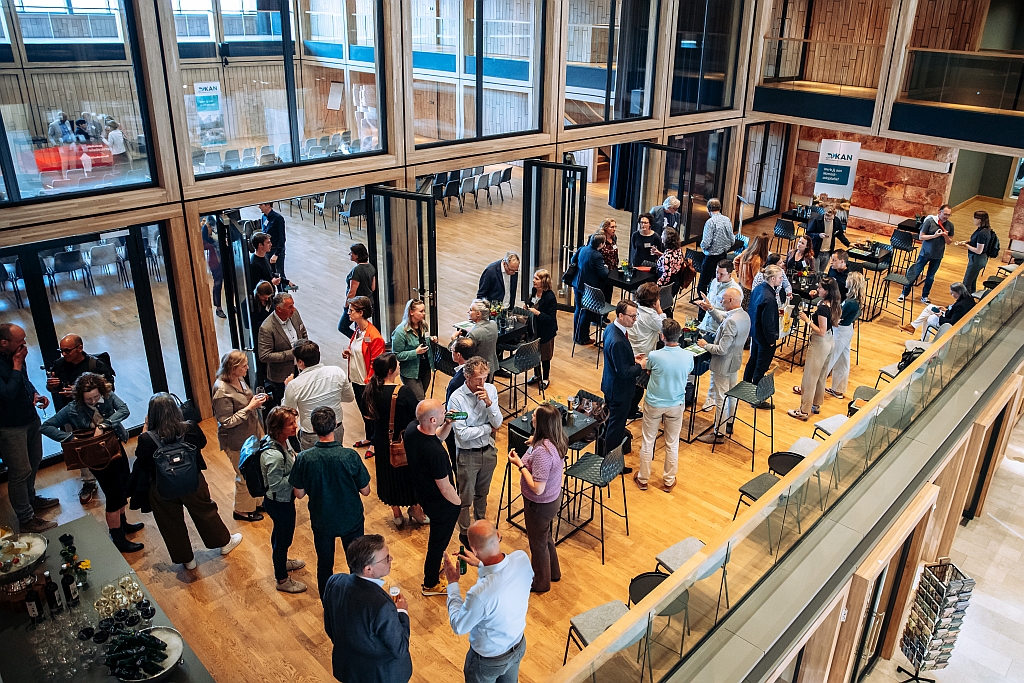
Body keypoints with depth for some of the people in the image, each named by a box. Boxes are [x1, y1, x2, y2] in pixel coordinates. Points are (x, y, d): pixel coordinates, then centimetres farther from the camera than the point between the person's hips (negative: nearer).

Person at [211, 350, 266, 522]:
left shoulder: (239, 380, -2)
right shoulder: (222, 390, -27)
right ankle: (242, 511, 32)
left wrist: (256, 400, -4)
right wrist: (249, 407, -26)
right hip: (237, 442, -8)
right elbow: (226, 422, -24)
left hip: (253, 433, 8)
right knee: (245, 476, 10)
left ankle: (257, 501, 41)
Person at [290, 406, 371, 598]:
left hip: (321, 521, 1)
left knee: (324, 564, 23)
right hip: (351, 519, -1)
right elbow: (365, 491, -15)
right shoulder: (350, 456, -25)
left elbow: (299, 494, -8)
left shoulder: (303, 458, -21)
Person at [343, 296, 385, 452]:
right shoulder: (356, 330, 3)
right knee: (363, 411, 23)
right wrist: (347, 353, -1)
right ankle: (368, 438, 41)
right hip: (356, 380, 8)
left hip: (367, 383, -8)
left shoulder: (374, 336, -24)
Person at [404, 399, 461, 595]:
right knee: (439, 540, 17)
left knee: (437, 536, 33)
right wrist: (460, 504, -9)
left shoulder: (411, 429, -16)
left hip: (422, 493, 8)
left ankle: (438, 560, 59)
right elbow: (444, 488, -27)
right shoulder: (435, 452, -40)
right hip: (440, 503, -7)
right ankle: (430, 584, 40)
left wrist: (448, 424, -13)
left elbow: (437, 437, 5)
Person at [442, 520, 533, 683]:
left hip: (489, 660, -4)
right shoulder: (522, 558, -27)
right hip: (519, 646, 5)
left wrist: (452, 583, -13)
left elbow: (458, 627, -21)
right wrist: (481, 564, 1)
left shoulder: (479, 594, -43)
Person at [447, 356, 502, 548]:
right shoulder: (457, 398, -22)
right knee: (466, 498, 13)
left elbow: (497, 423, -9)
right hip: (468, 454, -4)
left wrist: (489, 403, -26)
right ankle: (464, 532, 34)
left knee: (482, 493, 25)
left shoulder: (490, 390, -8)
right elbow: (462, 433, -24)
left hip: (488, 451, 4)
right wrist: (488, 428, -14)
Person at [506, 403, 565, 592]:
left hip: (540, 505, -8)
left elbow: (537, 488, -33)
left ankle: (540, 583, 40)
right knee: (546, 537, 31)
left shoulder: (542, 451, -37)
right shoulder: (557, 440, -10)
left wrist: (520, 465, -25)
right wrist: (536, 442, 2)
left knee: (538, 543, 17)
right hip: (554, 497, 8)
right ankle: (553, 572, 53)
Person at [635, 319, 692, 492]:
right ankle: (669, 481, 31)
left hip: (654, 404, -2)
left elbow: (643, 366, 0)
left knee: (648, 442, 15)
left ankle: (643, 479, 29)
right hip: (676, 405, 2)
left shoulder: (654, 356, -24)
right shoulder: (688, 356, -16)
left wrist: (644, 360, 23)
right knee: (672, 444, 17)